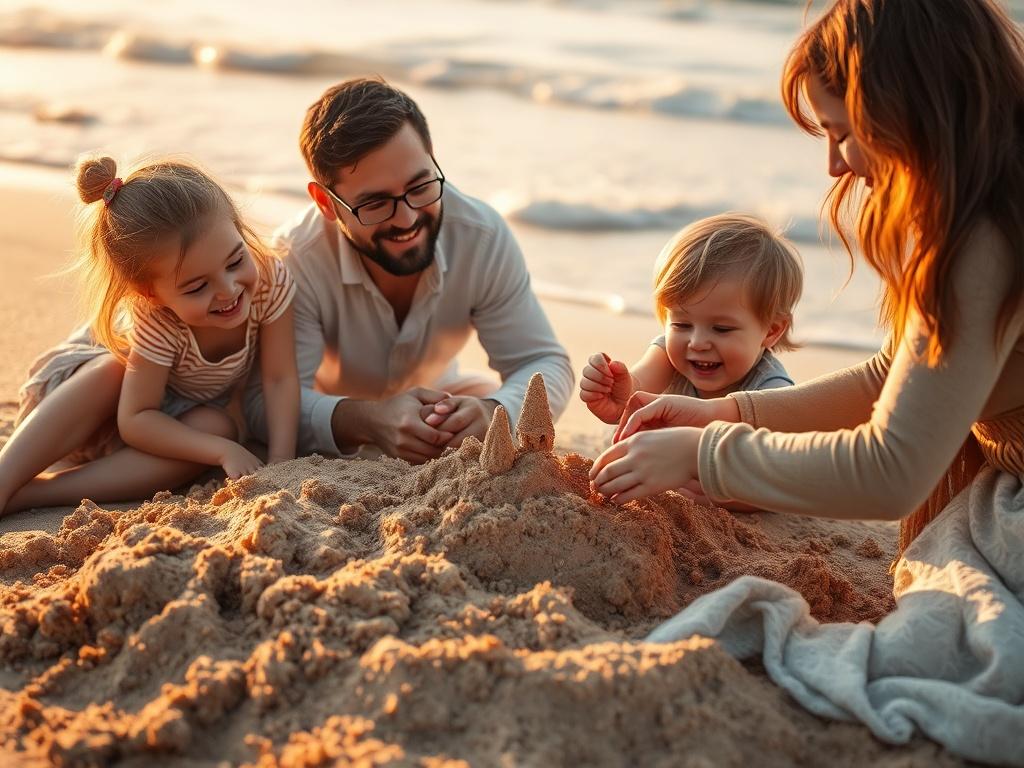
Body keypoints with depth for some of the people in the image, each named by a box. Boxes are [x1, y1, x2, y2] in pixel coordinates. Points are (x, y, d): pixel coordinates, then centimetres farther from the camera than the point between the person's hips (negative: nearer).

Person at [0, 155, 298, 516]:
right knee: (112, 371, -37)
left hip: (180, 413, 3)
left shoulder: (271, 280, -30)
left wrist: (281, 463, -31)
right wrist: (223, 451, -37)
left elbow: (280, 378, -23)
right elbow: (136, 419, -32)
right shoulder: (157, 323, -36)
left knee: (217, 427, -32)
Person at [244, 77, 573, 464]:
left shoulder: (483, 236, -24)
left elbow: (545, 363, -20)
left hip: (439, 396, 3)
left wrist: (493, 413, -44)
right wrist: (365, 421, -56)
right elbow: (267, 398, -35)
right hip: (333, 412, -3)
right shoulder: (297, 258, -33)